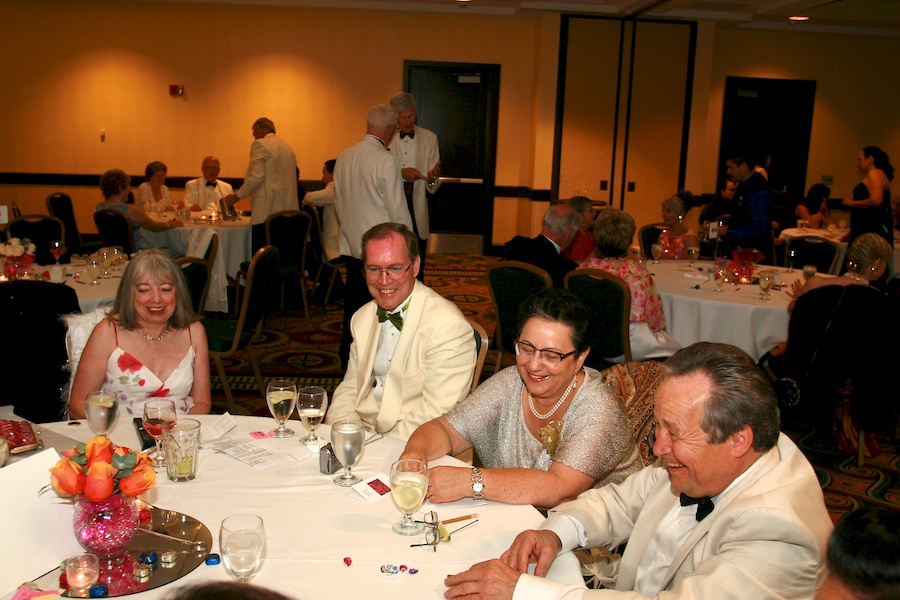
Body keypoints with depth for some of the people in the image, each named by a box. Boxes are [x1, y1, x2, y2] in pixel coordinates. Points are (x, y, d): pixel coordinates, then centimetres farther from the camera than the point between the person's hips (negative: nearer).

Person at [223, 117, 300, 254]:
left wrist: (236, 196, -2)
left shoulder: (260, 144, -3)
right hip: (287, 212, 7)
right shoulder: (288, 148, 19)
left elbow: (256, 177, -12)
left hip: (266, 212, -7)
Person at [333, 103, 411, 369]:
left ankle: (347, 358, 23)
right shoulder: (386, 160, -14)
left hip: (351, 244, 7)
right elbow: (397, 209, -13)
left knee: (353, 305, 14)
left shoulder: (344, 156, 7)